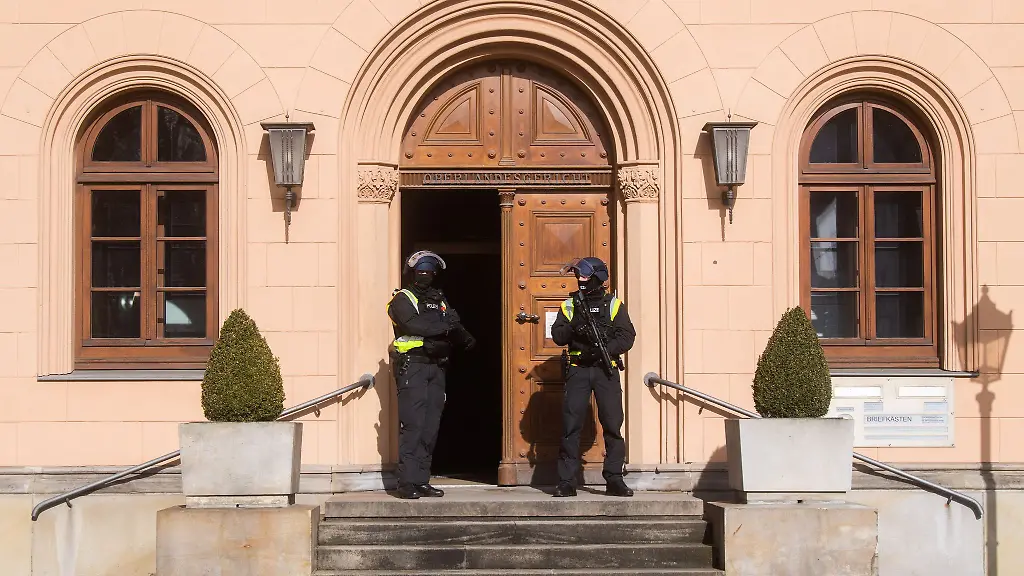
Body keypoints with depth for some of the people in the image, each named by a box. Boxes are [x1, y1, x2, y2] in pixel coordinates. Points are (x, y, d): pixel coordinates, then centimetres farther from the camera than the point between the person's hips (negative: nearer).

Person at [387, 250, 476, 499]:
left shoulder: (439, 300, 21)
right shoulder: (402, 299, 1)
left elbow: (454, 329, 15)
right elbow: (414, 325, -16)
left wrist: (465, 338, -5)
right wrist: (444, 325, -17)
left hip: (435, 367, 6)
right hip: (412, 365, -6)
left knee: (430, 426, 6)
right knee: (412, 425, -10)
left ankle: (422, 481, 11)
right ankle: (408, 483, -10)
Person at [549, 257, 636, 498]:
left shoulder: (614, 304, 9)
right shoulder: (570, 304, 12)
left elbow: (627, 337, -1)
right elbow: (558, 336, 3)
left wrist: (607, 349, -16)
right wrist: (572, 327, -17)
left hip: (606, 370, -1)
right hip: (577, 370, 1)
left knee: (613, 425, -2)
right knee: (571, 425, -4)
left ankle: (614, 480, 5)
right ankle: (566, 482, -1)